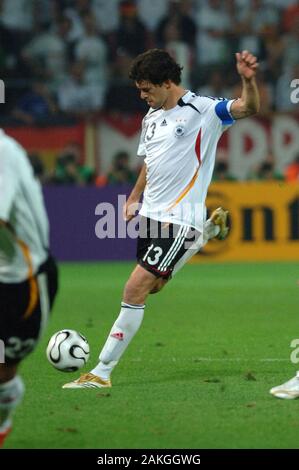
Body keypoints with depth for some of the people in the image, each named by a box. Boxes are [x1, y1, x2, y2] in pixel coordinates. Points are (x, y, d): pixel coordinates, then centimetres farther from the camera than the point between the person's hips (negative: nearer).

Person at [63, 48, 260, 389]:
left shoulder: (202, 110, -10)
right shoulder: (151, 118, 12)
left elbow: (248, 108, -25)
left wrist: (248, 80, -43)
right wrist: (134, 198, 18)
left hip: (179, 218, -9)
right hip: (151, 214, 9)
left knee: (135, 290, -14)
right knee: (152, 286, 22)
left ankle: (102, 372, -9)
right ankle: (206, 232, 38)